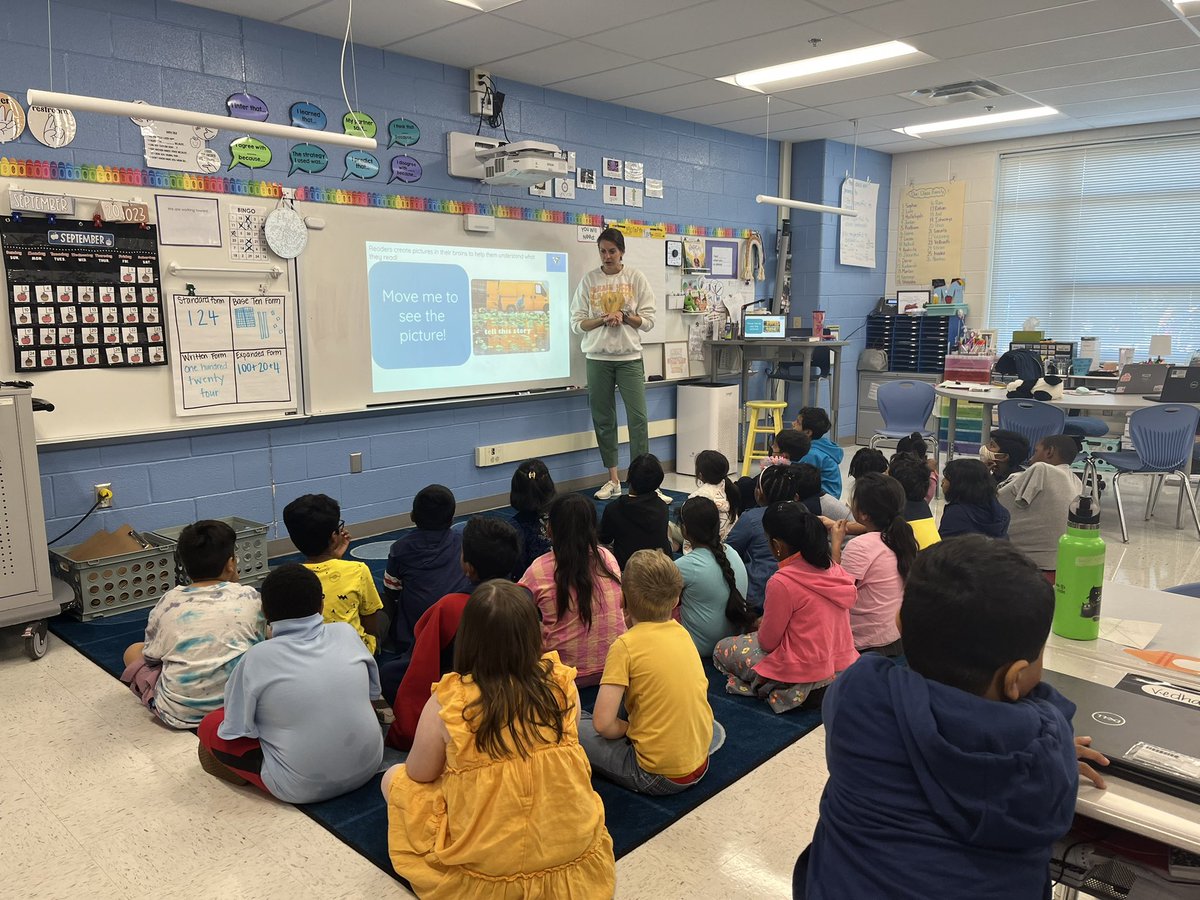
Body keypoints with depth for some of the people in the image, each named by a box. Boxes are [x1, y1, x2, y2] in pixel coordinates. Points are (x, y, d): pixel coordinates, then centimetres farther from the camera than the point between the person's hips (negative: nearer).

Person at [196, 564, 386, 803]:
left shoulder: (257, 658, -15)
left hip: (304, 789, -3)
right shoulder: (346, 632, -6)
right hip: (368, 767, 4)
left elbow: (235, 728, -5)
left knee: (210, 725, 10)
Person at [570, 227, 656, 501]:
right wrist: (603, 320, -14)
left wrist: (624, 317, -15)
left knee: (638, 418, -7)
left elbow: (648, 320, 1)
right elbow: (577, 323, 1)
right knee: (603, 420, 6)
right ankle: (613, 479, 16)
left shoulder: (637, 279, 2)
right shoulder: (589, 280, 4)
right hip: (597, 358, 1)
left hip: (630, 358, -1)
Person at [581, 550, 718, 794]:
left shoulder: (625, 645, -17)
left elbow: (603, 723, -20)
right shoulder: (682, 633, 1)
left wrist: (628, 729, 0)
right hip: (700, 761, 6)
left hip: (659, 776, -6)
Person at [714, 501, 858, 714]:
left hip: (809, 680, -8)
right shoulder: (833, 568, -1)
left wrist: (761, 626, 11)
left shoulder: (782, 582, -23)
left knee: (722, 649, 10)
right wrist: (768, 623, 18)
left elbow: (767, 642, -12)